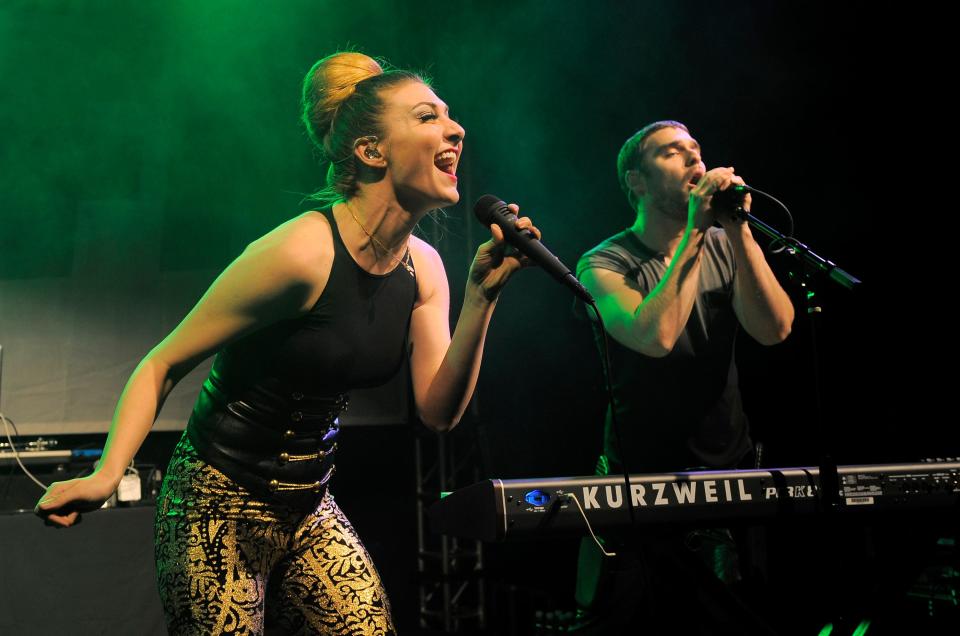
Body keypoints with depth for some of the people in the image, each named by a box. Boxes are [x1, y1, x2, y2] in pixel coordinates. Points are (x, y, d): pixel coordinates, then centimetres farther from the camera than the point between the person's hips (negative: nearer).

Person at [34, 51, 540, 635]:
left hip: (308, 509, 7)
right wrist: (107, 474, -26)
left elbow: (439, 411, -5)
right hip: (219, 506, -7)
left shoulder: (422, 268, 0)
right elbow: (163, 365, -15)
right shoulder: (303, 253, -22)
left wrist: (481, 297, -15)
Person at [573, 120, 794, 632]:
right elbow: (655, 337, -29)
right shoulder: (604, 264, -9)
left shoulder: (724, 248, 3)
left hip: (732, 471, 4)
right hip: (642, 481, -3)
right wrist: (695, 234, -25)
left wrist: (738, 230, -21)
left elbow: (774, 329, -14)